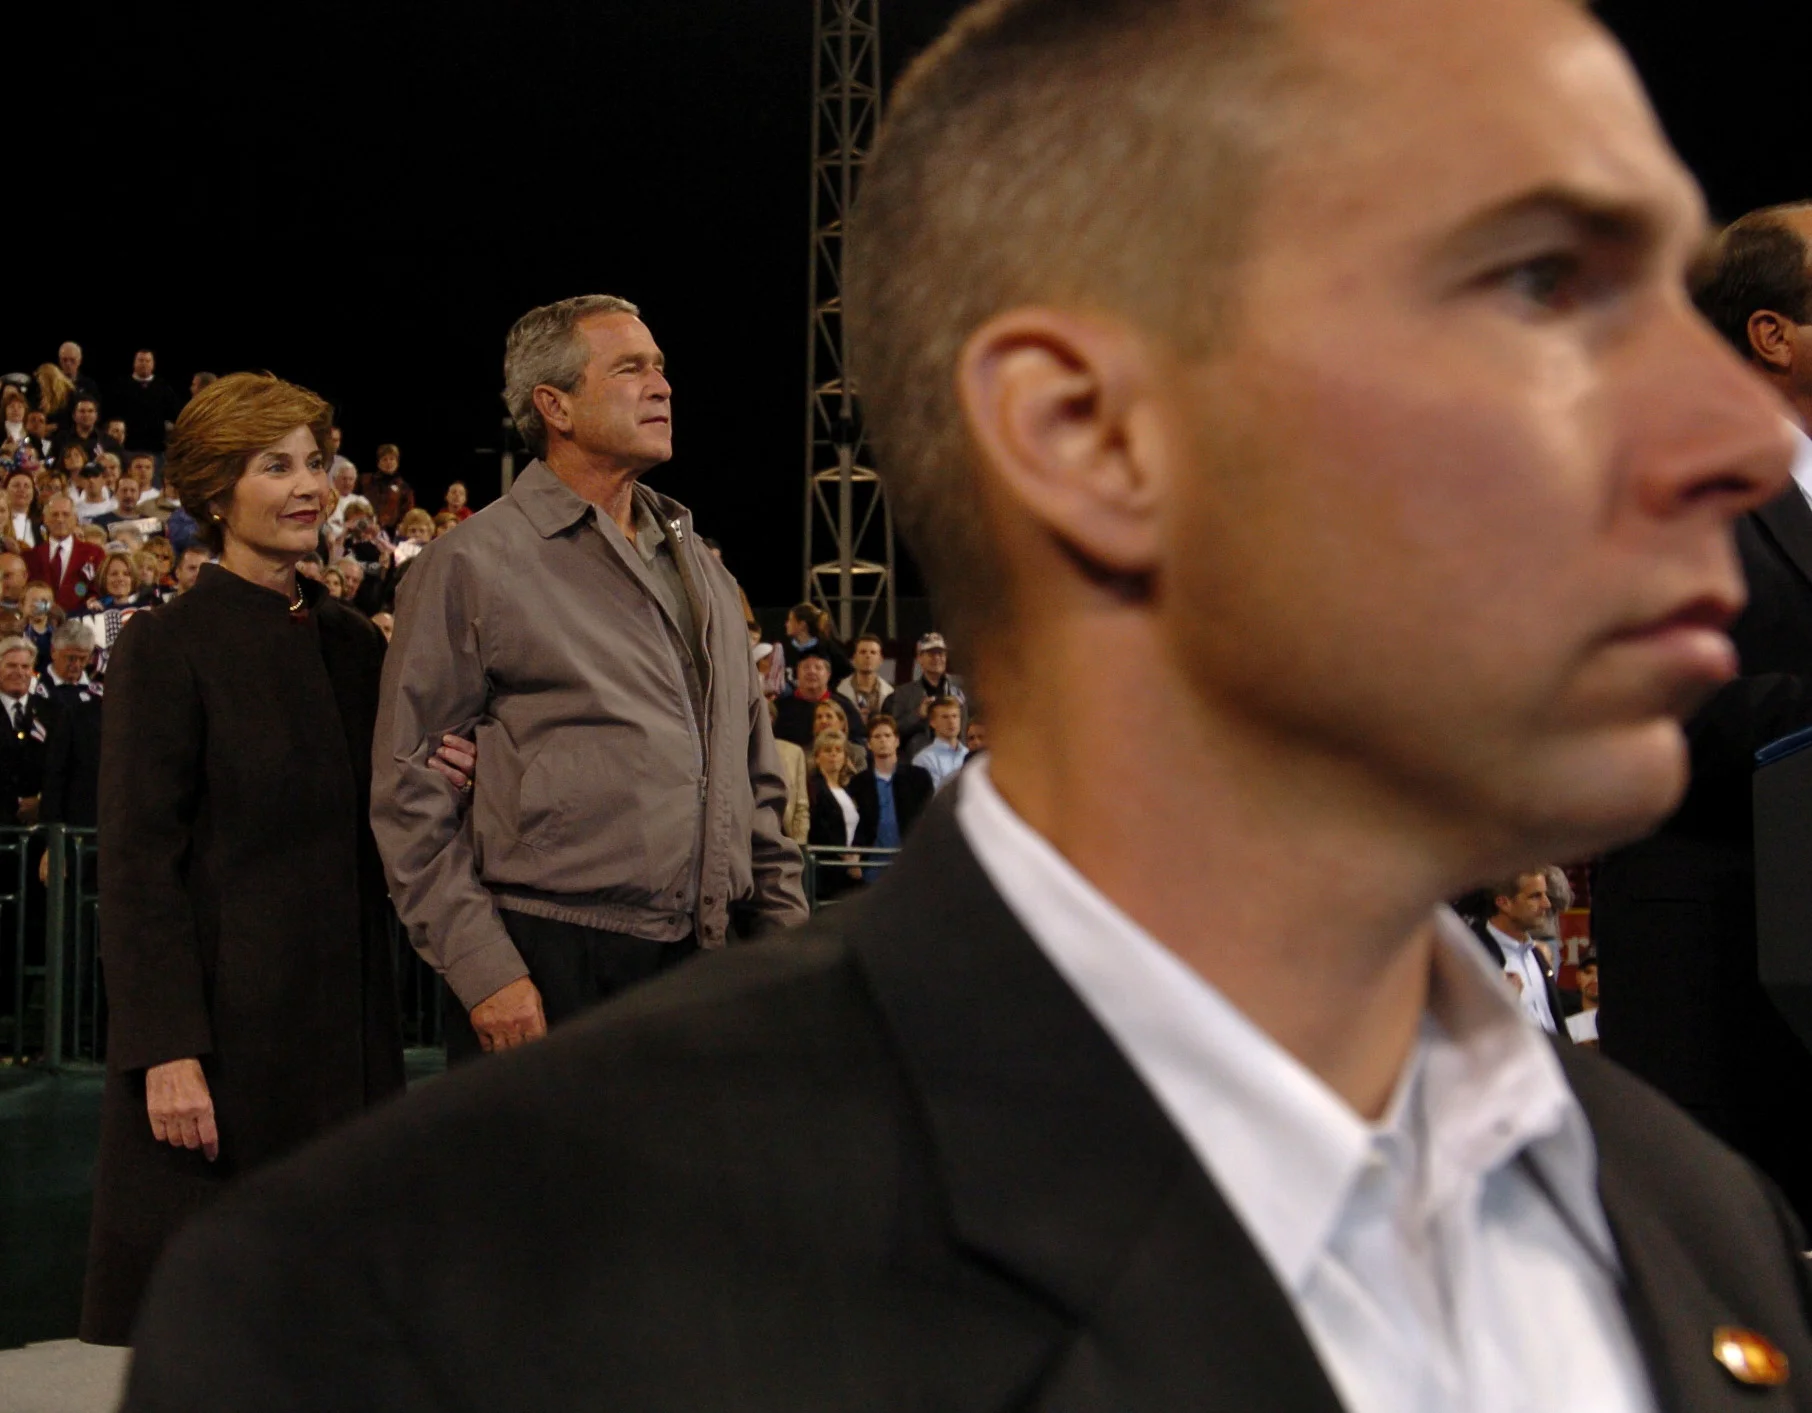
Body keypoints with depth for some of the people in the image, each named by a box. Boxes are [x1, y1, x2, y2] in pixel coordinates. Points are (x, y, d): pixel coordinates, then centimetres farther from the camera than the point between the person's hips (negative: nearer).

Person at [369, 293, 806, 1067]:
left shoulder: (700, 568, 17)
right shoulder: (471, 565, -2)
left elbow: (756, 777, 20)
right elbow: (409, 787, -6)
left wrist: (787, 931, 11)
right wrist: (481, 967, -14)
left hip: (703, 962, 6)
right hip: (545, 971, -6)